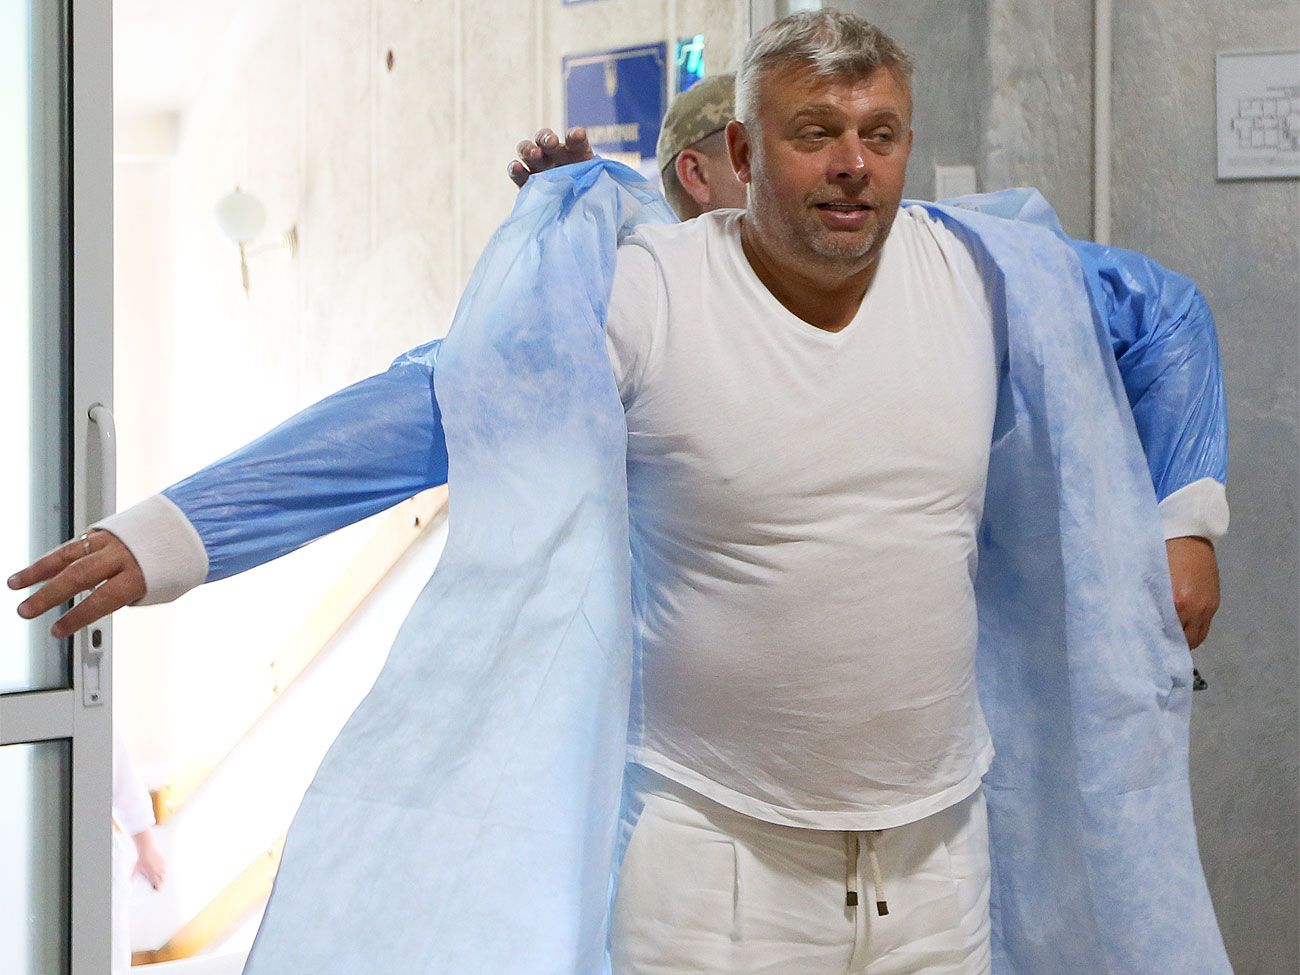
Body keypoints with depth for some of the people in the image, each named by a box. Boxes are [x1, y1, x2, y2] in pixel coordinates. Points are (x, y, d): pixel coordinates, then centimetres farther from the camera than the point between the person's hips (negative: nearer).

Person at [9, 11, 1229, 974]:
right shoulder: (637, 300, -14)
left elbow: (1163, 313, 17)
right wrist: (169, 537, -18)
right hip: (711, 849, -4)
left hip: (935, 847, 4)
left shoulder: (990, 279, -2)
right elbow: (416, 417, -15)